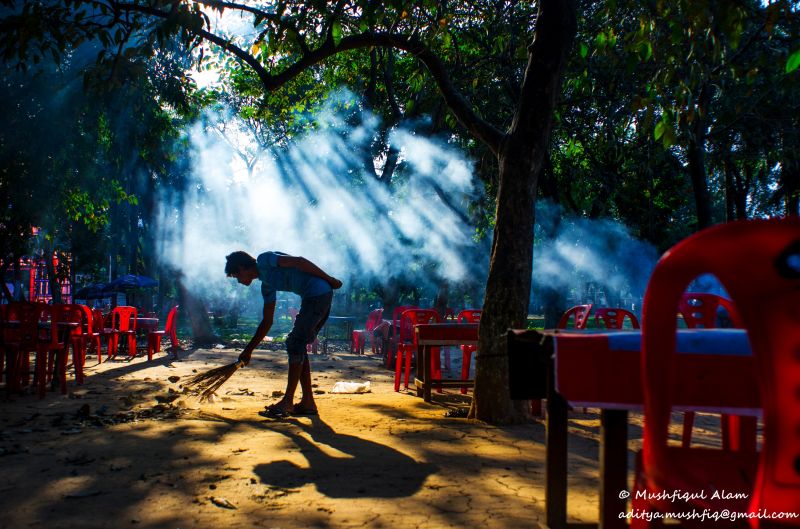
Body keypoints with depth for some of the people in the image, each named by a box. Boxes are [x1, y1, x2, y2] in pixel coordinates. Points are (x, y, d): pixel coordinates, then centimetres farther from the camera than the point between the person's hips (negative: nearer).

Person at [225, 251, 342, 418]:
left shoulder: (264, 260, 0)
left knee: (295, 344, -5)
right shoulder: (267, 285, 23)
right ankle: (308, 402, 14)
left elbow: (299, 261, -11)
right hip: (321, 297, 9)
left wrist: (329, 279, -14)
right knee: (297, 346, 11)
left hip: (318, 292, -9)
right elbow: (267, 321, 26)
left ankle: (287, 402, 0)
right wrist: (249, 350, 28)